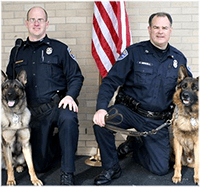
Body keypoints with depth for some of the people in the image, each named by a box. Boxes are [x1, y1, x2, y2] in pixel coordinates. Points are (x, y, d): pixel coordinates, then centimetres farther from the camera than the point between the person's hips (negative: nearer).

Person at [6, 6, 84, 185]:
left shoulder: (59, 48, 6)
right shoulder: (17, 52, 16)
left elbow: (76, 76, 3)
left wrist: (70, 96, -16)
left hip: (58, 105, -3)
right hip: (35, 113, 4)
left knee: (68, 118, -42)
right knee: (40, 165, 4)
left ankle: (67, 174, -27)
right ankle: (55, 141, 35)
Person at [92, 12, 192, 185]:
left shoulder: (179, 58, 5)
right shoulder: (135, 52, -5)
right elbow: (111, 81, -10)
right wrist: (101, 107, -26)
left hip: (158, 121, 3)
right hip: (129, 111, -2)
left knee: (161, 169, -2)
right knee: (101, 122, -32)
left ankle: (136, 144, 30)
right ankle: (111, 167, -5)